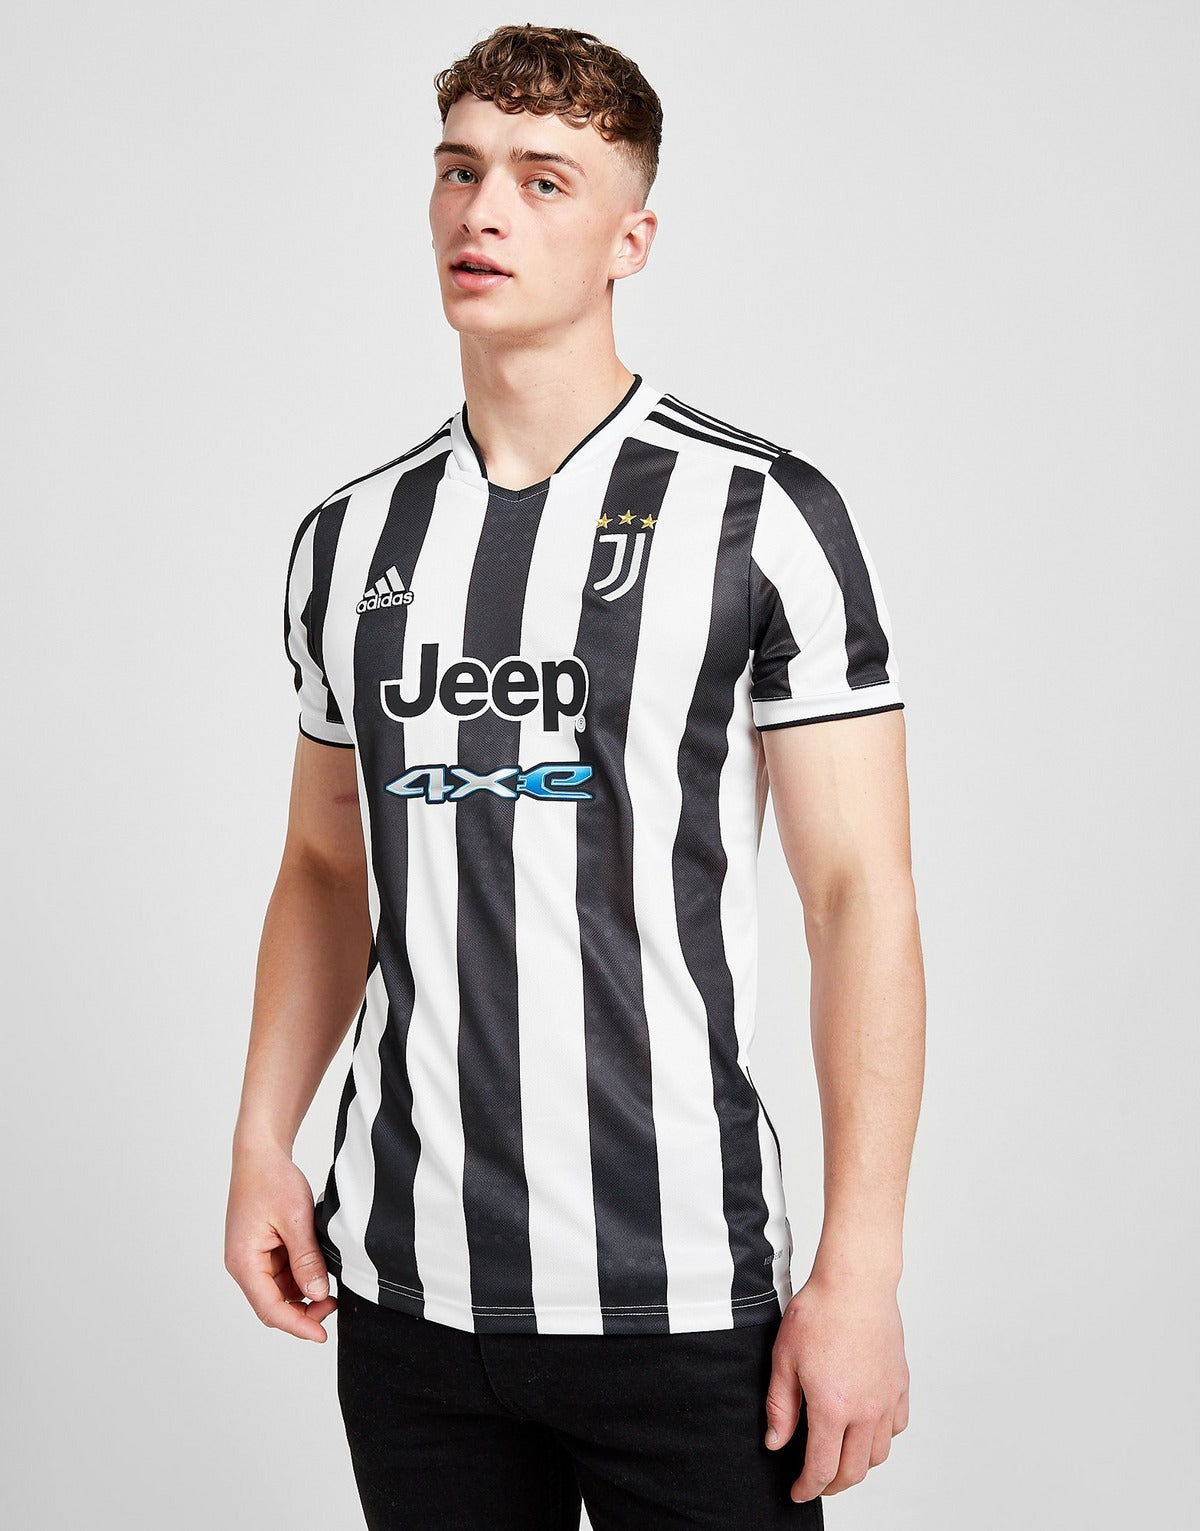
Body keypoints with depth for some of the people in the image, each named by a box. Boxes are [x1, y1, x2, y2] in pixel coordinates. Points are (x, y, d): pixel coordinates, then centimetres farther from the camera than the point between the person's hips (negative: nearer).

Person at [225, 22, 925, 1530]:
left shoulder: (760, 512, -6)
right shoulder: (348, 538, 8)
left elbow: (859, 895, -8)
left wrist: (860, 1275, -13)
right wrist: (262, 1142, 6)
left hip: (679, 1293, -4)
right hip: (405, 1280, 4)